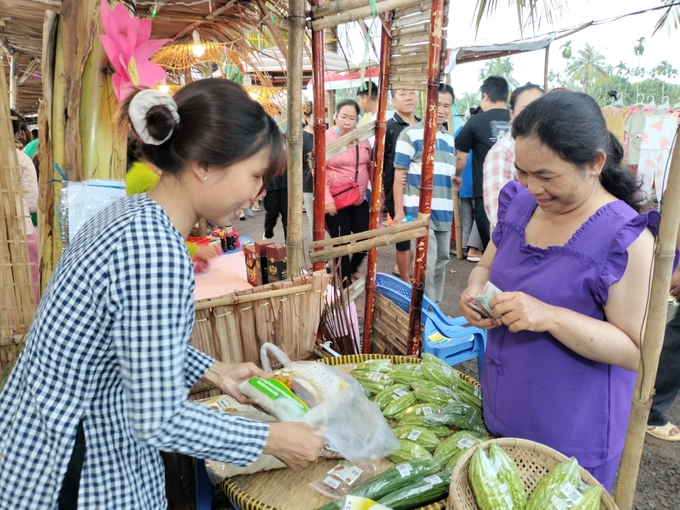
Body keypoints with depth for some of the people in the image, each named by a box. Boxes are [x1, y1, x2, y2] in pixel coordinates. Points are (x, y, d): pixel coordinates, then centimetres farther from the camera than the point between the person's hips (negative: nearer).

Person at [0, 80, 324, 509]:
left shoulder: (136, 213, -2)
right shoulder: (155, 249, -31)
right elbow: (160, 419, -26)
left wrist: (215, 372, 9)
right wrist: (271, 440, -15)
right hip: (72, 467, -8)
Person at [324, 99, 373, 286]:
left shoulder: (362, 139, 6)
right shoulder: (326, 138, -10)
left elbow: (371, 167, 14)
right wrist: (326, 199, -21)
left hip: (359, 200, 5)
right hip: (335, 202, -5)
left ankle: (353, 268, 36)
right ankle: (345, 283, 21)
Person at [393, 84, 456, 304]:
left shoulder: (450, 139, 13)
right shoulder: (410, 134, -6)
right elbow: (399, 175, -9)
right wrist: (398, 211, -14)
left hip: (444, 212, 7)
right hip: (419, 212, -7)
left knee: (441, 261, 13)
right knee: (427, 262, -9)